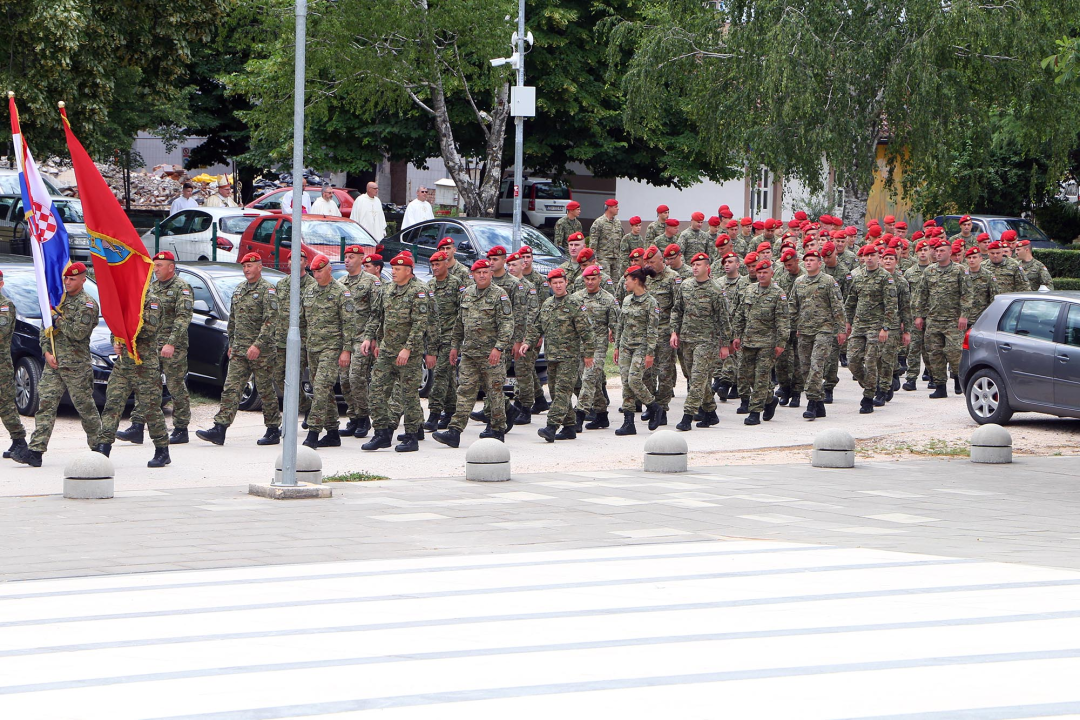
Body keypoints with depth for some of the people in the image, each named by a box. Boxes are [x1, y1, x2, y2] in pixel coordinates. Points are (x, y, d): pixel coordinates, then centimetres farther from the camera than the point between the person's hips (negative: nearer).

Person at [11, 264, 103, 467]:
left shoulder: (87, 304, -6)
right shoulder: (59, 299, 15)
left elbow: (78, 333, -18)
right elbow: (45, 328, 15)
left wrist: (58, 319, -10)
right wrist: (47, 352, 0)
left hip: (76, 365, -6)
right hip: (53, 362, 6)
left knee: (85, 406, 2)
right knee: (45, 404, -3)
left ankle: (97, 446, 18)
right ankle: (35, 451, -9)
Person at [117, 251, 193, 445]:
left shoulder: (181, 288, -7)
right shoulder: (152, 287, 16)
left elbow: (183, 318, -16)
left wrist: (171, 343, -25)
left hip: (174, 347, -7)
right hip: (151, 345, 7)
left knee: (176, 387, -1)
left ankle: (181, 430, 7)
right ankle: (137, 427, 0)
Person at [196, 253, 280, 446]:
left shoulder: (268, 290, -8)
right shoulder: (239, 289, 15)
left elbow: (270, 320, -17)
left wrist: (258, 345, -24)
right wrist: (231, 344, 19)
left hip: (261, 351, -7)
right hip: (239, 351, 7)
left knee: (266, 390, 2)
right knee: (230, 388, -2)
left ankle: (273, 430, 13)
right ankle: (219, 429, -8)